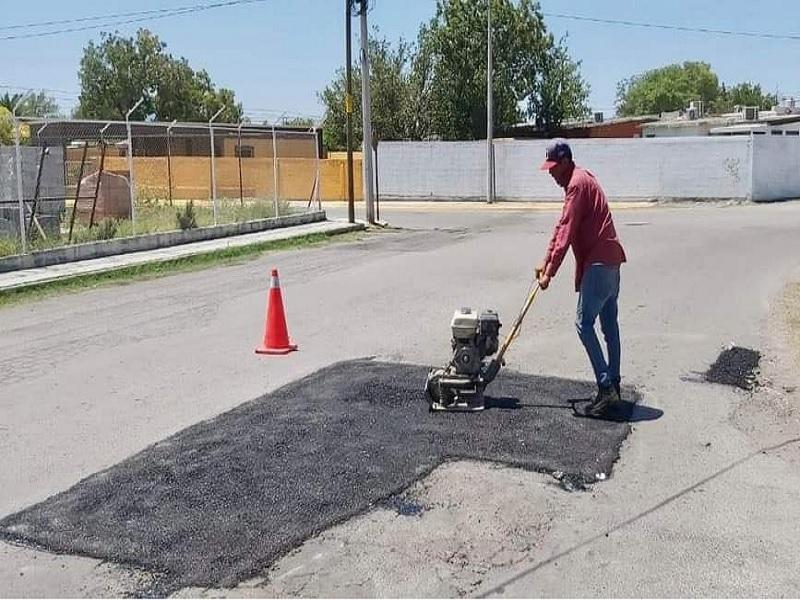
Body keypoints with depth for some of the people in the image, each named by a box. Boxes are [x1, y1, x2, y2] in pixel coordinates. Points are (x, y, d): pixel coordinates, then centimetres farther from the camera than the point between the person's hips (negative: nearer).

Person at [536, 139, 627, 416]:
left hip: (598, 263, -11)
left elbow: (567, 231, -18)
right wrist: (545, 261, 20)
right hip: (609, 260, 11)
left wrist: (550, 272, -17)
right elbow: (562, 226, 21)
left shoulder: (578, 183, -13)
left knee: (584, 323, -11)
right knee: (609, 324, 11)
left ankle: (606, 387, -12)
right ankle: (613, 386, 17)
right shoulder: (581, 180, 19)